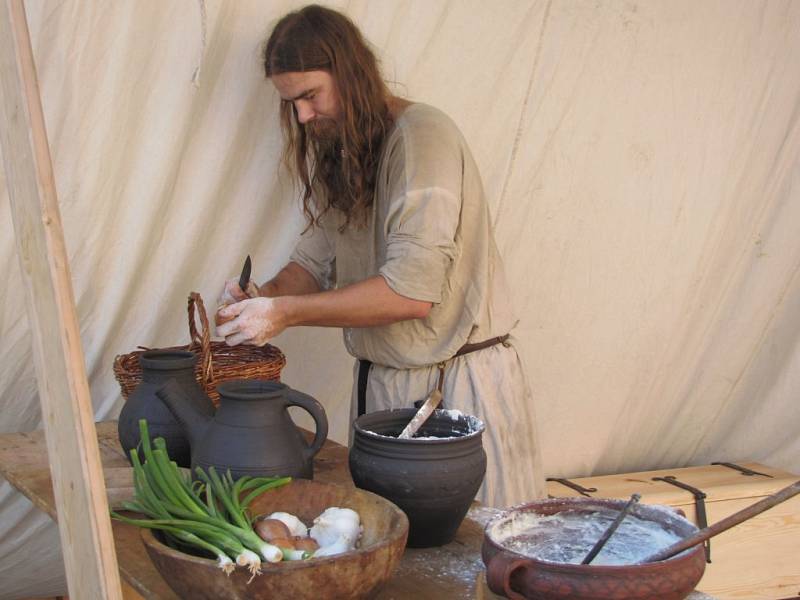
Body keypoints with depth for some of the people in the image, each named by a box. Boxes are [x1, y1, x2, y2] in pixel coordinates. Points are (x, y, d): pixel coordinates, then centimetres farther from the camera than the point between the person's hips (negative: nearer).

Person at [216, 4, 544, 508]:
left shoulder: (421, 136, -17)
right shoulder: (334, 154, 10)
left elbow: (412, 289, -24)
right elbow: (316, 259, 13)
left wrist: (287, 312, -22)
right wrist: (263, 298, -8)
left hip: (459, 383, -7)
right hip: (380, 384, 7)